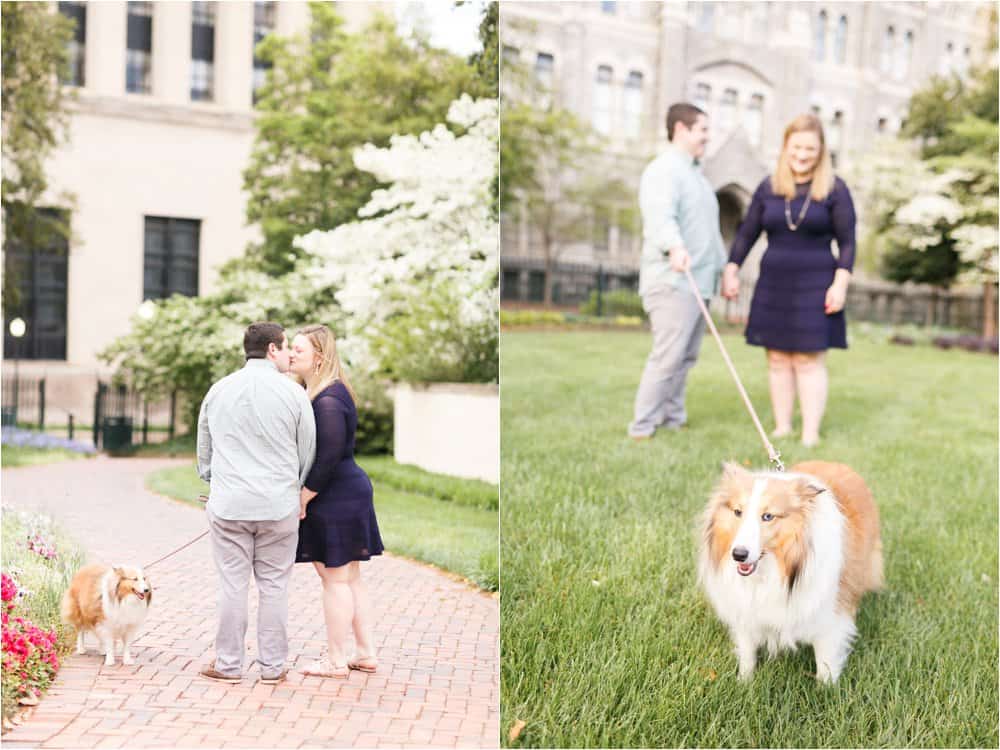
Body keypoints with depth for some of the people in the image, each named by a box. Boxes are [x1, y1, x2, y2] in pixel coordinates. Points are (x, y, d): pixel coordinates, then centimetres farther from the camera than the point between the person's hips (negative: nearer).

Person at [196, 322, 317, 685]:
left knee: (232, 585, 6)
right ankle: (272, 666, 11)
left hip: (228, 505, 2)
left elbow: (203, 451, 16)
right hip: (278, 505, -2)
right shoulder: (293, 393, -3)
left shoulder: (218, 390, 7)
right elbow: (307, 455, 5)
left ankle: (228, 664, 12)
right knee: (274, 586, 5)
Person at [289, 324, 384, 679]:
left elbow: (329, 457, -23)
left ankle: (336, 661, 10)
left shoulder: (328, 399, -20)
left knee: (335, 578, 0)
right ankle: (366, 653, 24)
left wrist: (303, 498, -17)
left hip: (335, 498, -10)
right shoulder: (314, 393, 13)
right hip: (350, 491, 10)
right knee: (349, 577, 15)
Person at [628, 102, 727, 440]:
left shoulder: (694, 173, 23)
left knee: (685, 357, 11)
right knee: (668, 358, -11)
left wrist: (723, 268, 27)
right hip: (672, 282, -9)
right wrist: (674, 247, -46)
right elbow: (660, 216, -29)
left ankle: (673, 420, 18)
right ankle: (642, 428, -4)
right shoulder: (664, 170, -10)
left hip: (696, 281, 10)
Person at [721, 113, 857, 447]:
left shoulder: (834, 189, -1)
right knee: (778, 359, 6)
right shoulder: (769, 187, 7)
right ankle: (782, 428, 15)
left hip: (814, 286, -3)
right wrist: (731, 270, 4)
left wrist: (841, 283, -10)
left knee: (808, 360, -3)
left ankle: (810, 434, 2)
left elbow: (846, 241, -2)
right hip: (773, 284, 3)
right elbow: (746, 233, 11)